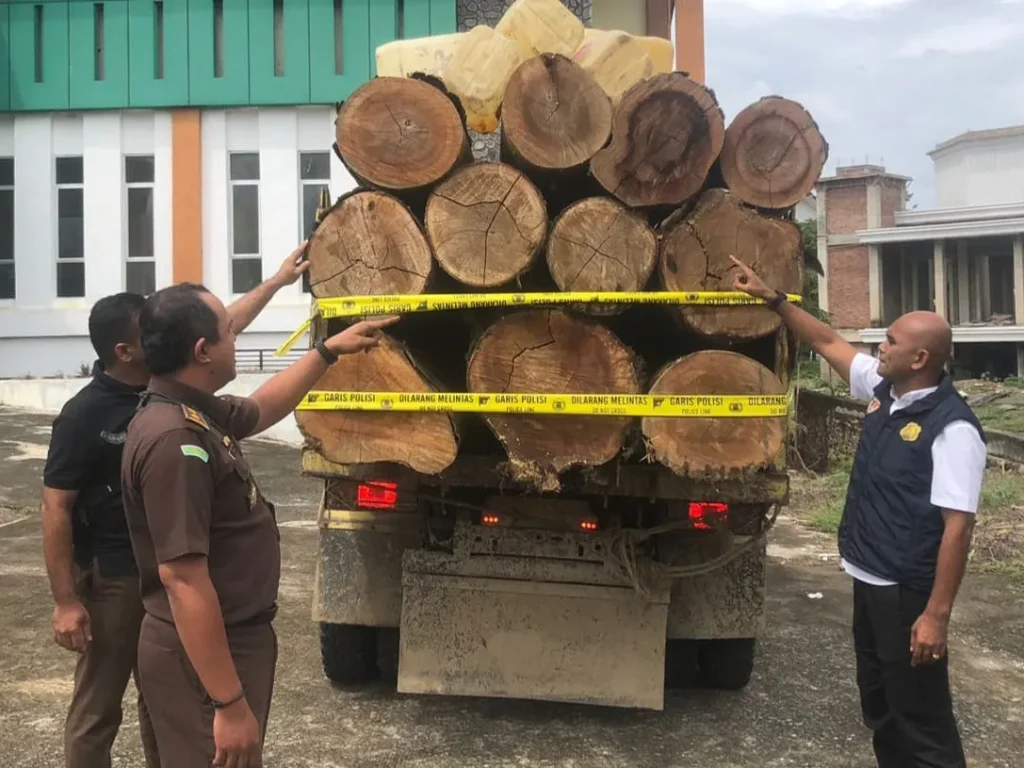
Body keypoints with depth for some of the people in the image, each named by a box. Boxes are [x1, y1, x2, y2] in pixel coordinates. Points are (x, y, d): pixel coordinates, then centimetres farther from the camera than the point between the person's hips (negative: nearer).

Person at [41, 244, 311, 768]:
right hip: (112, 581, -7)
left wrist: (279, 279, 13)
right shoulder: (84, 415, -19)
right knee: (97, 707, 6)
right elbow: (57, 511, -17)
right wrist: (66, 601, -18)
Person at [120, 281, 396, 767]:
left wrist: (329, 349, 27)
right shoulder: (175, 440, -28)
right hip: (204, 657, -10)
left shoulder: (197, 412, 4)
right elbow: (183, 579, -30)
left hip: (233, 638, 10)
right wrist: (229, 703, -28)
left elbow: (262, 409, 26)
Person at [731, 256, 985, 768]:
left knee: (920, 717, 3)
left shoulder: (952, 428, -22)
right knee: (879, 704, 21)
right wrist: (771, 298, 12)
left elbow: (957, 526, -24)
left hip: (908, 591, -9)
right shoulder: (883, 388, 2)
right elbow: (827, 342, 14)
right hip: (869, 578, 9)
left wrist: (936, 614, -24)